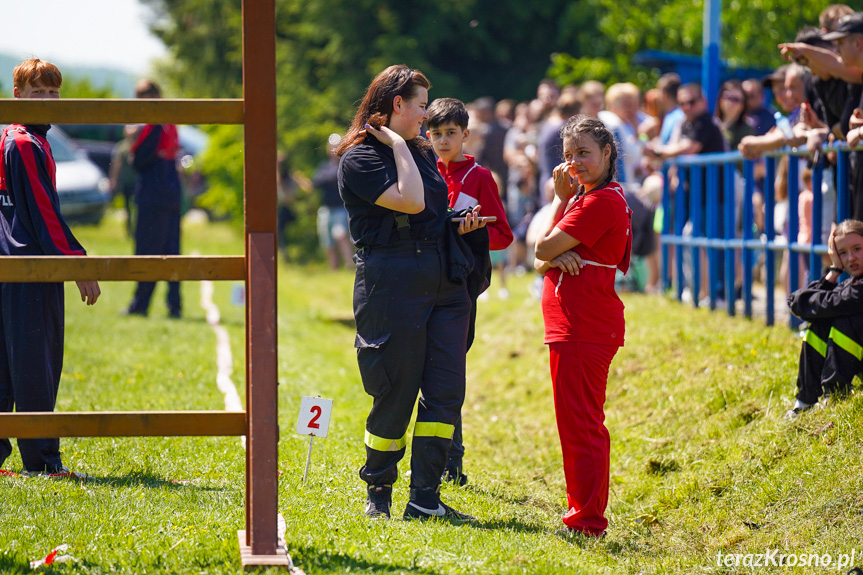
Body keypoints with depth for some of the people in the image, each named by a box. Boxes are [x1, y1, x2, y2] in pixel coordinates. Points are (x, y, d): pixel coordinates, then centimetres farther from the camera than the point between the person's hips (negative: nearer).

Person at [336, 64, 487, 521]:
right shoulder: (360, 158, -7)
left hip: (444, 280, 7)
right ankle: (377, 494, 16)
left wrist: (459, 226, 8)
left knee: (446, 391, 0)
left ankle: (425, 499, 3)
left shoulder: (421, 150, 19)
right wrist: (397, 145, -12)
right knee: (396, 393, -1)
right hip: (392, 282, -7)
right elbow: (411, 202, -21)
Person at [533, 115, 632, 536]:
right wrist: (556, 259, -8)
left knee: (580, 424, -8)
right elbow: (541, 260, 15)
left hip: (584, 328, -11)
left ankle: (587, 521, -5)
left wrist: (561, 199, -1)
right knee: (579, 424, 16)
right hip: (575, 326, 11)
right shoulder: (587, 198, 20)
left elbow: (544, 248, -14)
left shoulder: (602, 202, -14)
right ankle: (584, 514, 24)